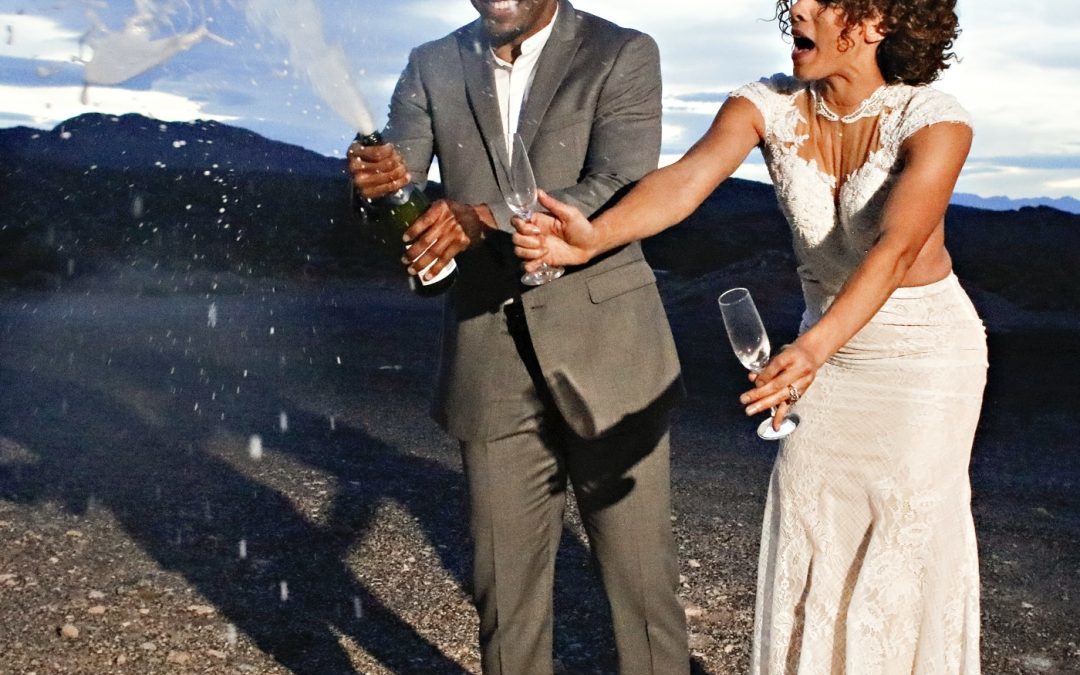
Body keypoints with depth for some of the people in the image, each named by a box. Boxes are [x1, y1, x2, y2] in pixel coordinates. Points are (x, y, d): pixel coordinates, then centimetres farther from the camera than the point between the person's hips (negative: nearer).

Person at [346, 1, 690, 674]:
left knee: (641, 572, 7)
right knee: (505, 582, 11)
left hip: (605, 353, -2)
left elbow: (621, 191, -16)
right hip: (491, 359, 3)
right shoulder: (434, 66, 7)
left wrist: (489, 218, -30)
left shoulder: (623, 55, -3)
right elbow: (395, 184, 0)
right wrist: (378, 180, -25)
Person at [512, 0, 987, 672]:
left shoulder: (933, 120, -23)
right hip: (830, 343, 4)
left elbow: (897, 247, -38)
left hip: (928, 355, -4)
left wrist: (814, 349, -54)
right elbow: (686, 179, -28)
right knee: (806, 541, 8)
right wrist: (595, 236, -48)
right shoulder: (768, 105, -11)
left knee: (907, 554, 3)